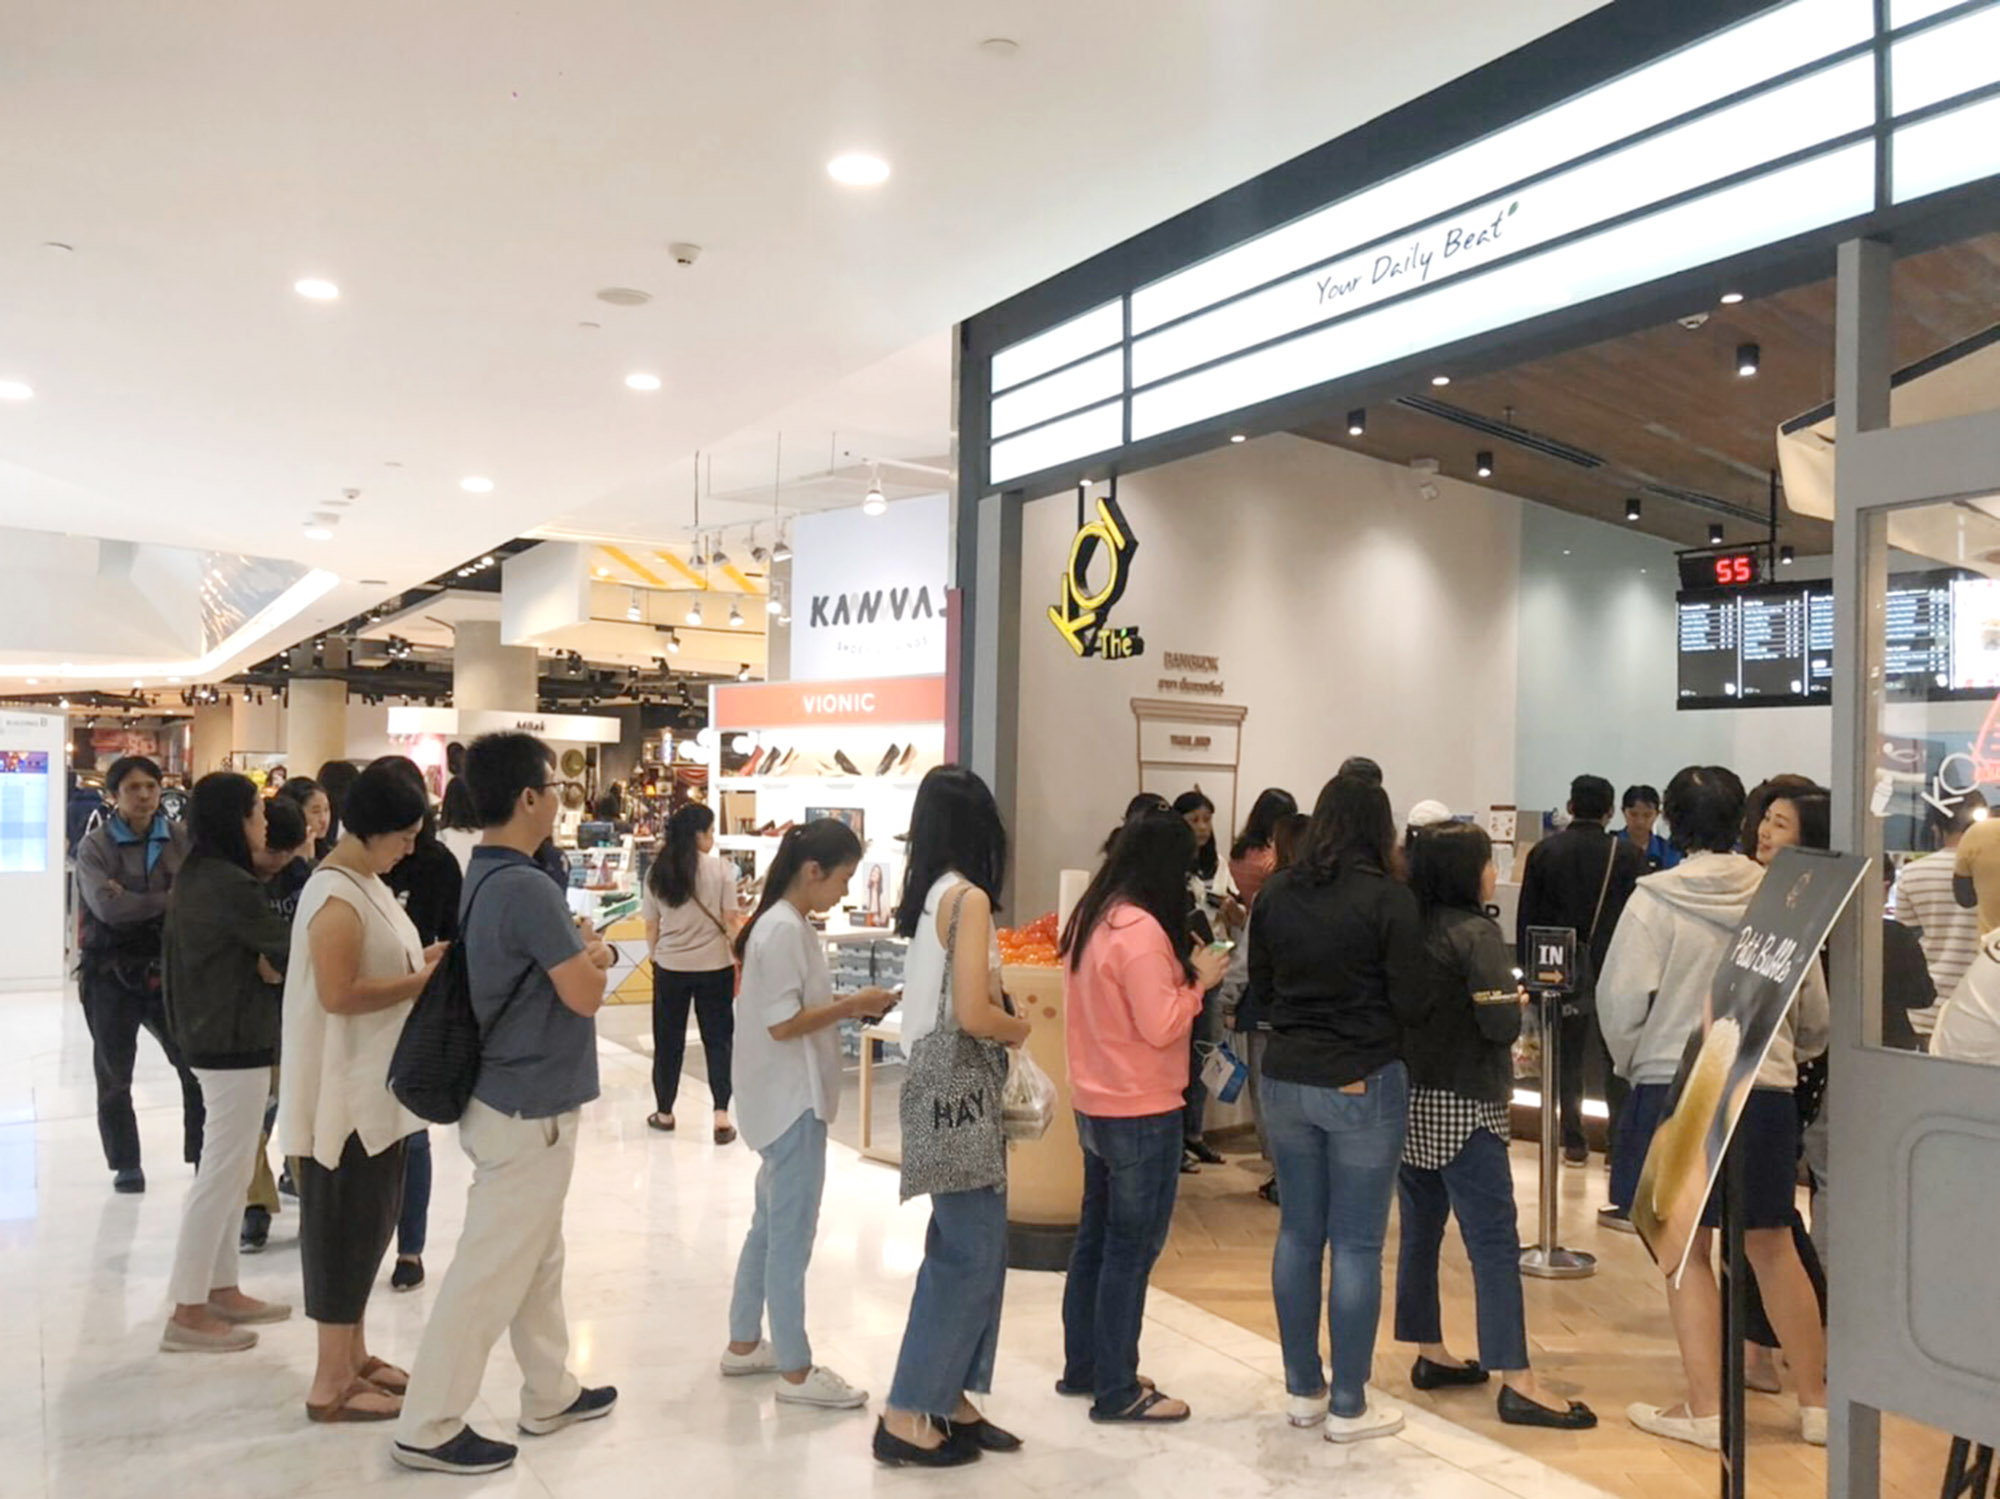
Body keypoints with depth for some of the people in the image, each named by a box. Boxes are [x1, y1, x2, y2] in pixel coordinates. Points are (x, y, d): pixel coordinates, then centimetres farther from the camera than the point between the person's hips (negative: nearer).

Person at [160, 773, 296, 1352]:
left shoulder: (197, 876, 10)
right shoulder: (228, 883, -20)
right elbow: (287, 948, -16)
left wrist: (265, 963, -4)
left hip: (211, 1036, 10)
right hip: (235, 1043, -10)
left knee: (229, 1171, 16)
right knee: (221, 1173, -3)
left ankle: (221, 1291, 25)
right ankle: (188, 1314, 4)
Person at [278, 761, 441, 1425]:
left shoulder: (365, 882, 10)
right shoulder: (336, 895, -20)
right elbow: (338, 993, -26)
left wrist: (422, 960, 5)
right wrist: (422, 981, -20)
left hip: (372, 1083, 10)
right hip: (342, 1087, -10)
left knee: (368, 1218, 17)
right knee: (345, 1223, -1)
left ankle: (353, 1356, 30)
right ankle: (331, 1383, 11)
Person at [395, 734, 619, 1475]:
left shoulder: (482, 878, 6)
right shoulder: (526, 887, -24)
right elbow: (585, 994, -21)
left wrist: (576, 950, 2)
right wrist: (595, 955, -3)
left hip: (509, 1093, 10)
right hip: (530, 1106, -10)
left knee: (535, 1255, 19)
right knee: (492, 1268, 2)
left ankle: (551, 1395, 32)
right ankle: (428, 1426, 13)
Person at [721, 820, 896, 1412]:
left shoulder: (789, 925, 10)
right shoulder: (784, 929, -20)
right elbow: (782, 1023, -23)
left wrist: (845, 1006, 4)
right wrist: (852, 1006, -16)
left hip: (791, 1099, 10)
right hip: (791, 1102, -10)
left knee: (770, 1226, 19)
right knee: (791, 1235, -1)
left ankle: (744, 1345, 31)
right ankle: (796, 1371, 10)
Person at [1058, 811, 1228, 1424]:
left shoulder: (1089, 918, 7)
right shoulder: (1142, 931, -22)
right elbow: (1160, 1026, -21)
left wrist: (1184, 973, 6)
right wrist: (1198, 980, -8)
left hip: (1095, 1105, 9)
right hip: (1142, 1113, -9)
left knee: (1096, 1236, 18)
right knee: (1132, 1248, 2)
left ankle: (1083, 1367, 29)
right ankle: (1118, 1392, 12)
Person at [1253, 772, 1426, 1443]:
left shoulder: (1276, 892, 0)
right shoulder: (1388, 898, -14)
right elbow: (1412, 1004, -12)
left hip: (1286, 1079, 5)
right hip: (1363, 1085, -5)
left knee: (1297, 1232, 14)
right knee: (1357, 1244, 5)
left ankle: (1304, 1390, 26)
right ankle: (1348, 1407, 15)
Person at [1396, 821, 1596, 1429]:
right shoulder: (1476, 934, -14)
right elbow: (1501, 1024, -19)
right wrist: (1516, 998, 2)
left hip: (1408, 1099, 8)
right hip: (1460, 1106, -7)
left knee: (1420, 1230, 15)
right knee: (1494, 1241, -3)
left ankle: (1430, 1355, 27)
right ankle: (1516, 1384, 0)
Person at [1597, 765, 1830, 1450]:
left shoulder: (1656, 900, -10)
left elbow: (1621, 1001, -12)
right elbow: (1815, 1013, 8)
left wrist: (1631, 1062, 8)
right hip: (1767, 1091, 4)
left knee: (1688, 1251, 8)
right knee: (1772, 1246, 18)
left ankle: (1706, 1410, 11)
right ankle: (1815, 1402, 29)